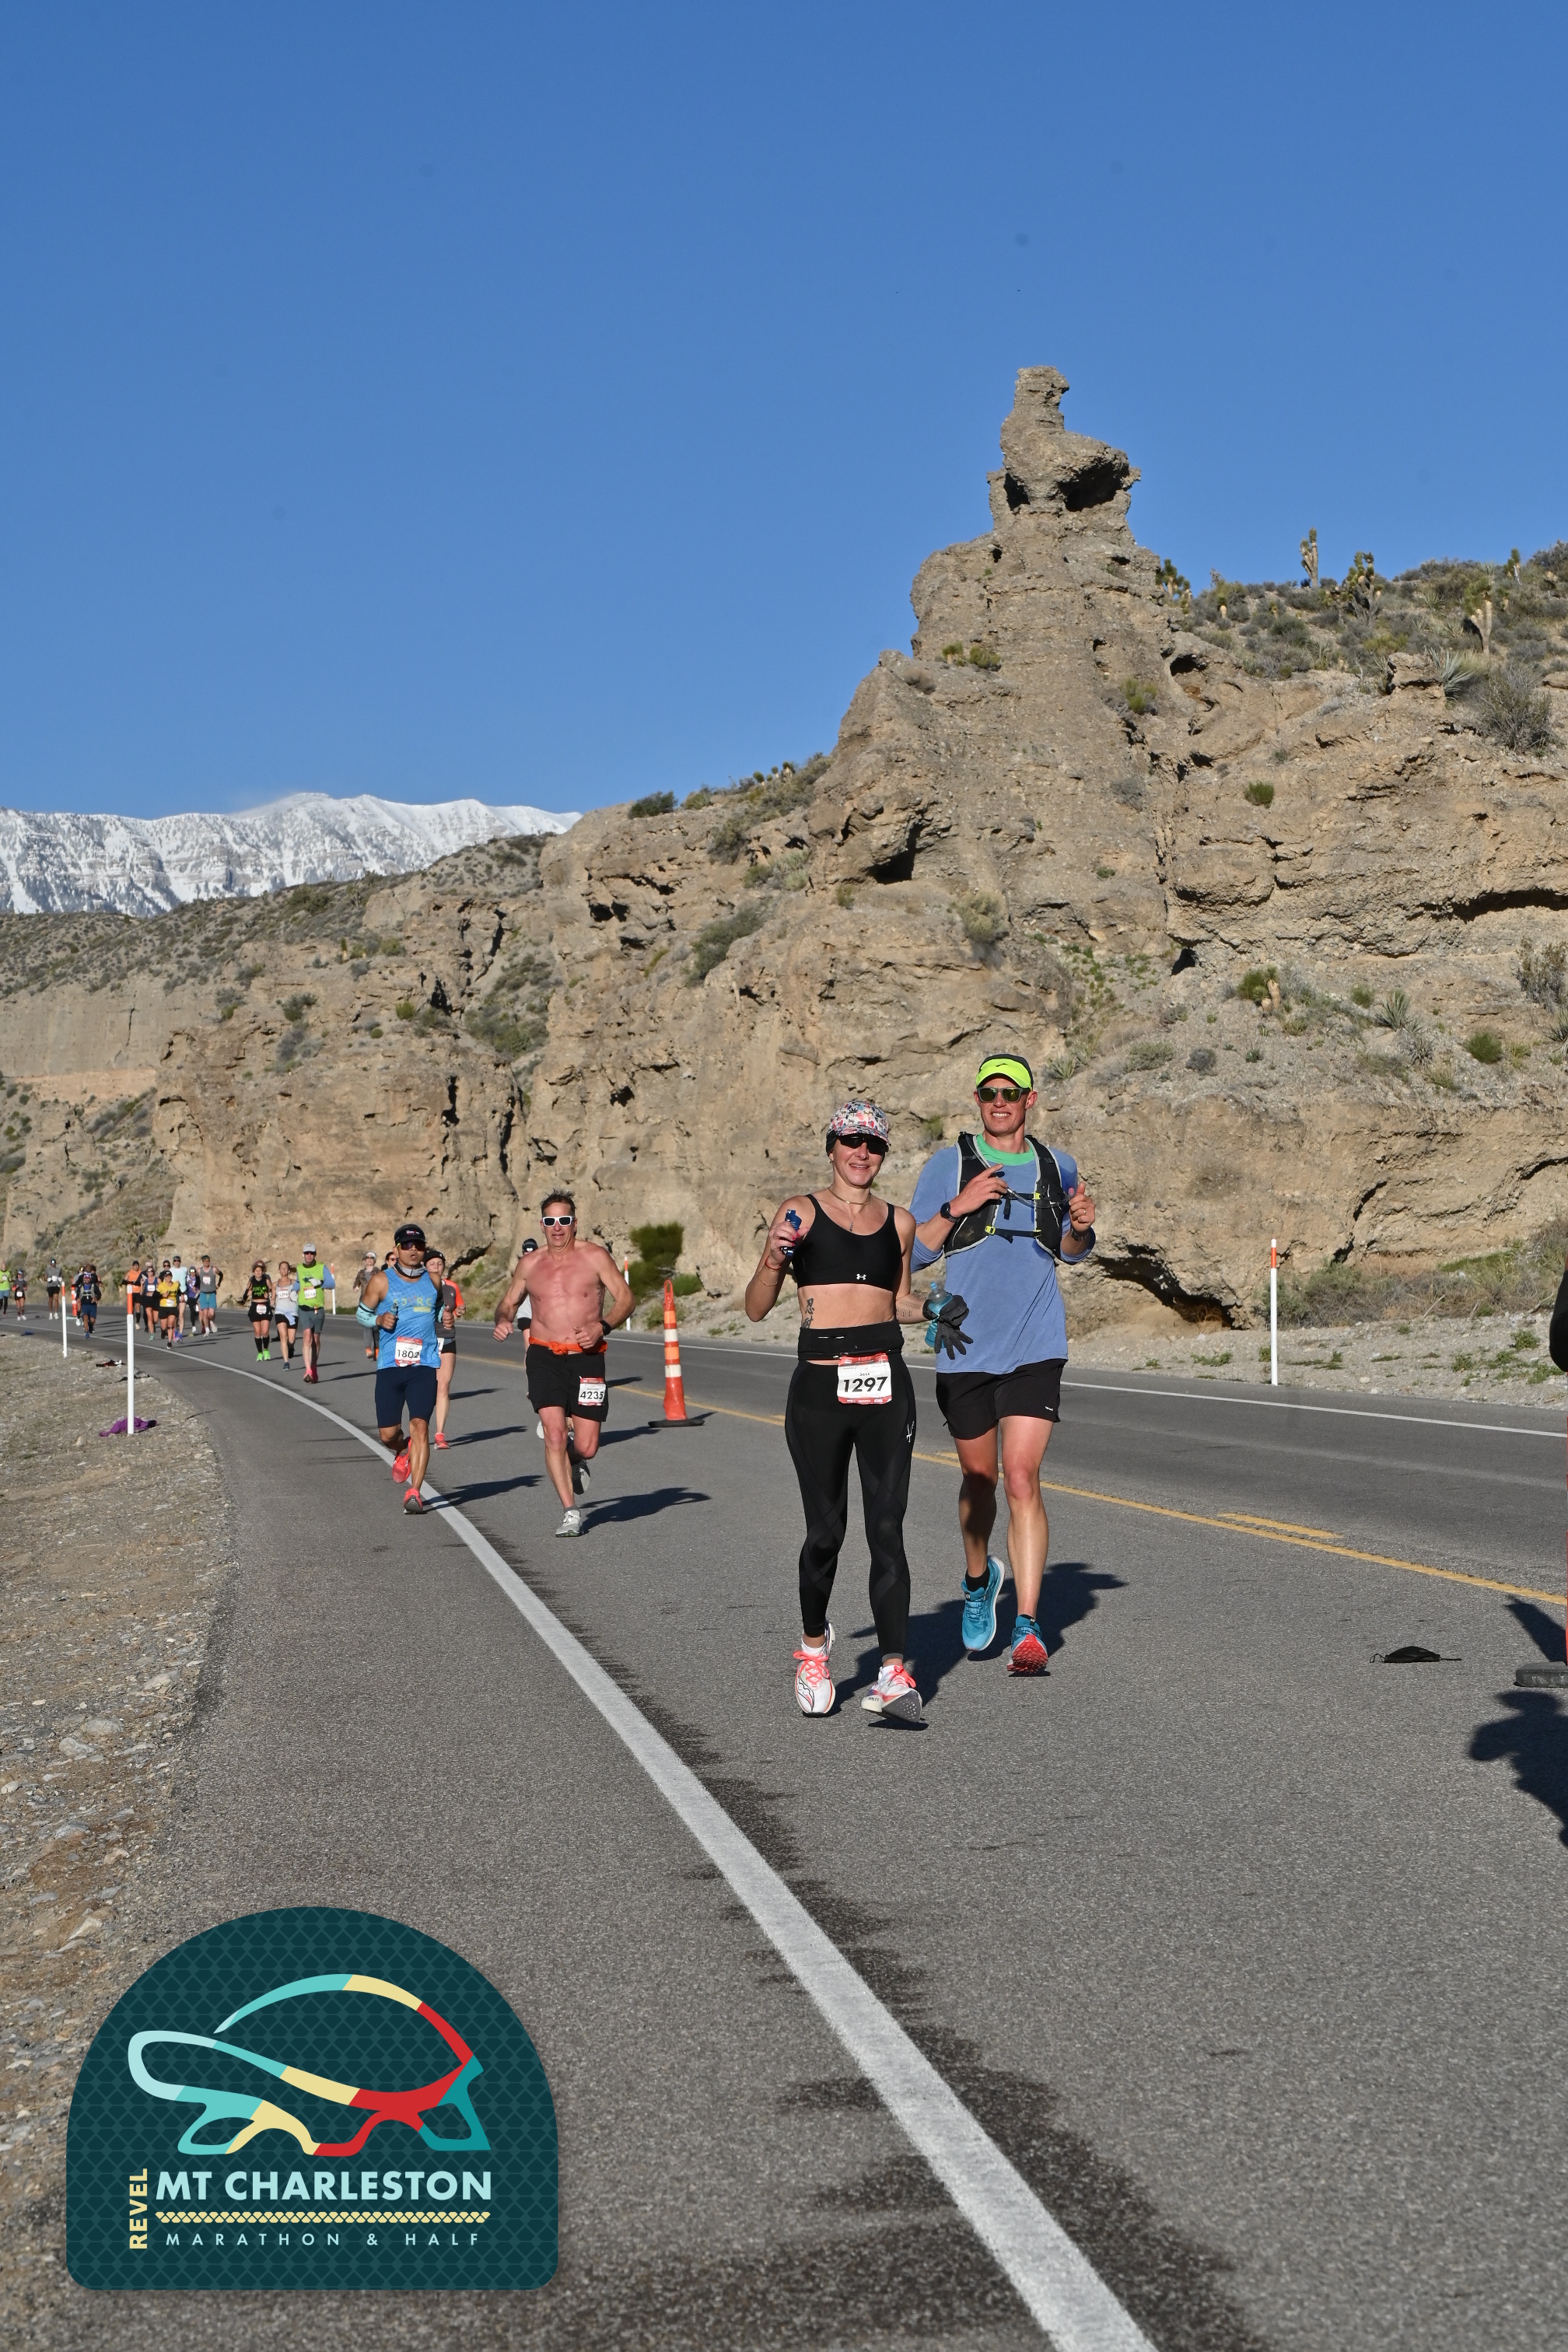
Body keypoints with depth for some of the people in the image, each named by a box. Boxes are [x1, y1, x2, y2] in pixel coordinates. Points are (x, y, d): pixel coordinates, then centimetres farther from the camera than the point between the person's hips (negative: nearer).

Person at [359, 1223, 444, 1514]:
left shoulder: (433, 1281, 10)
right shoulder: (381, 1281, 2)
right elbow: (362, 1312, 11)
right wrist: (379, 1319, -10)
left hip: (424, 1367, 0)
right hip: (389, 1367, 0)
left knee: (420, 1425, -15)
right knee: (388, 1434, 2)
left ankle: (415, 1492, -12)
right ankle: (402, 1452, 39)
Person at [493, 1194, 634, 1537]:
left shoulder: (594, 1257, 0)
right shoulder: (529, 1263, 8)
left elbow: (626, 1298, 0)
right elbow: (509, 1303, 20)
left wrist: (603, 1326, -18)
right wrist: (502, 1321, -4)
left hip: (587, 1358, -1)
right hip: (545, 1357, 1)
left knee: (587, 1448, -3)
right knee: (554, 1434, -15)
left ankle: (575, 1460, 35)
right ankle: (570, 1512, -4)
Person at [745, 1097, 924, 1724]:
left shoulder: (899, 1222, 13)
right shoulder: (801, 1211, 4)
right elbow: (756, 1308, 4)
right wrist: (774, 1261, -15)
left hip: (885, 1382, 2)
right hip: (819, 1385, -2)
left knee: (887, 1530, -5)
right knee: (825, 1531, 2)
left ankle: (895, 1672, -6)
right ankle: (814, 1647, 28)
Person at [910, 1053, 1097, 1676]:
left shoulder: (1056, 1167, 9)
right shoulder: (948, 1164, 1)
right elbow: (914, 1252, -2)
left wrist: (1082, 1227, -1)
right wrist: (957, 1207, -17)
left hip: (1036, 1348, 0)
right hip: (965, 1346, 0)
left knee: (1022, 1478, -11)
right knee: (979, 1479, 13)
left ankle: (1028, 1628, -9)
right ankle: (978, 1579, 41)